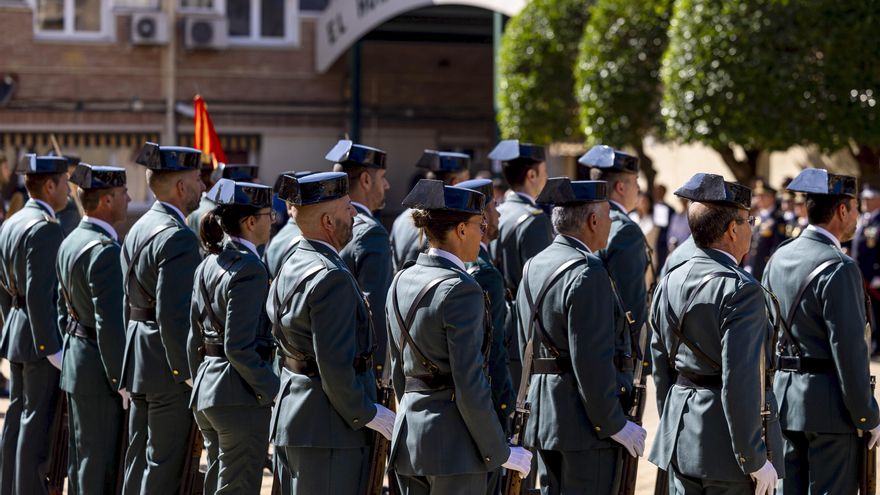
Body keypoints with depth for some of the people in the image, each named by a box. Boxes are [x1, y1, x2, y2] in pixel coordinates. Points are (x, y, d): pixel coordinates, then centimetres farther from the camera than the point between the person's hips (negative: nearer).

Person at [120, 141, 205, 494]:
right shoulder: (178, 237, -19)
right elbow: (173, 313, -24)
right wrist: (185, 369, -18)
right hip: (169, 370, -10)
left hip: (139, 359, 10)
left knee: (139, 456, 16)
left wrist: (134, 358, 21)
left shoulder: (139, 229, 12)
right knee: (165, 465, -3)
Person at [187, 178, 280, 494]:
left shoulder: (208, 266, 10)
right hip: (240, 397, -9)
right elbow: (239, 346, -21)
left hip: (206, 393, 9)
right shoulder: (249, 268, -16)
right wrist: (273, 392, -14)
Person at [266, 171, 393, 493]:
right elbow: (334, 364, -23)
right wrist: (367, 414, -12)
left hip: (292, 416, 10)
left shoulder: (290, 268, 11)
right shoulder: (331, 278, -19)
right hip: (326, 429, -10)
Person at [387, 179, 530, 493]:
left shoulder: (401, 282, 8)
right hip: (454, 443, -8)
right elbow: (469, 383, -18)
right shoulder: (460, 290, -16)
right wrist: (499, 452, -11)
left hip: (408, 436, 8)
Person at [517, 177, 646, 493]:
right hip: (585, 423, -9)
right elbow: (593, 358, -21)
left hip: (543, 417, 9)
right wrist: (614, 424, -15)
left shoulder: (533, 268, 11)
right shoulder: (587, 273, -17)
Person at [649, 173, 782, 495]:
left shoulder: (670, 284, 8)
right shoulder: (740, 290, -16)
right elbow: (740, 381, -21)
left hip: (681, 442, 8)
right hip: (727, 448, -8)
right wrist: (756, 460, -17)